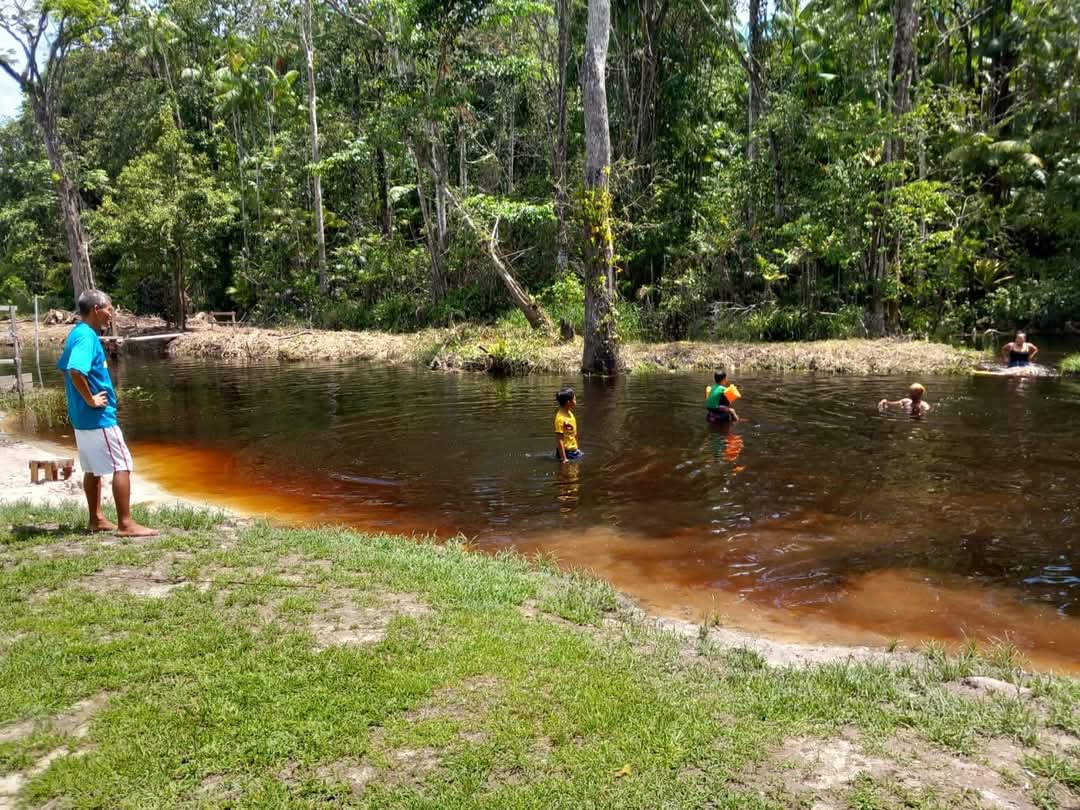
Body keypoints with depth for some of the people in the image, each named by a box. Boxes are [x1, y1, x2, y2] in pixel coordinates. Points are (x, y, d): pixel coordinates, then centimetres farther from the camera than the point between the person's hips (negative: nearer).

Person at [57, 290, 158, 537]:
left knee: (93, 468, 16)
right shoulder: (87, 336, -19)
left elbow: (65, 367, 24)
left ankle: (97, 519, 23)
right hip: (97, 416, -10)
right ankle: (125, 524, -4)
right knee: (122, 466, -6)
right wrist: (90, 399, -23)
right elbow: (75, 371, -35)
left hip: (82, 416, 10)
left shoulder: (77, 334, 12)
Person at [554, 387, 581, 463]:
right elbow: (559, 440, -22)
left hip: (574, 450, 8)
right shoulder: (560, 418, -21)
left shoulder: (570, 414, 6)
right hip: (566, 451, -8)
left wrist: (576, 449, 18)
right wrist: (564, 458, -24)